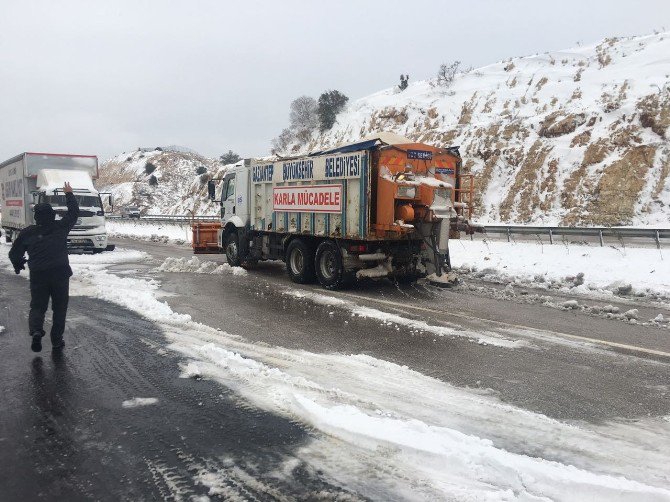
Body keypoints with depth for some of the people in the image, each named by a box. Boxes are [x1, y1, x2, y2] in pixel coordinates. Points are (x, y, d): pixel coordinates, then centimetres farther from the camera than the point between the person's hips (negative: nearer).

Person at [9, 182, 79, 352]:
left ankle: (36, 330, -15)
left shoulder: (27, 232, 4)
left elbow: (14, 253, 10)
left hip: (38, 275, 1)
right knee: (59, 308, 10)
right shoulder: (60, 227, 1)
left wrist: (18, 265, 30)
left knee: (37, 306, 12)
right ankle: (57, 340, 9)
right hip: (60, 273, -1)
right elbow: (74, 212, 15)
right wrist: (69, 194, 26)